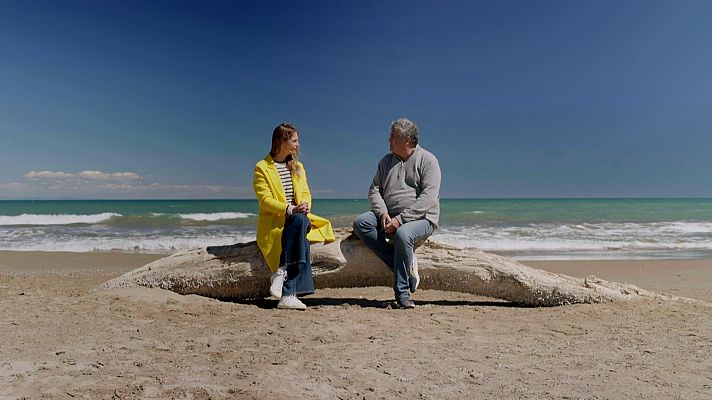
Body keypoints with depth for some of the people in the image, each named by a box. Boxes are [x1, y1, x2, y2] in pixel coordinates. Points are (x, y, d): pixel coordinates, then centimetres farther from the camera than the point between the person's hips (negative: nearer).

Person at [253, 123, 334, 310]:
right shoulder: (262, 167, 1)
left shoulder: (298, 166, 20)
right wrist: (290, 209, -24)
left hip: (297, 218, 4)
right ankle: (289, 293, -34)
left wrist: (305, 206, -15)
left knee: (301, 221, -34)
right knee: (301, 231, -35)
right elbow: (265, 200, -10)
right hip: (273, 222, -4)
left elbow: (305, 193, 10)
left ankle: (281, 272, -34)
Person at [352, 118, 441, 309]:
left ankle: (402, 293, -23)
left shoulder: (427, 160, -3)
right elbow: (374, 189, 11)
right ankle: (403, 265, -18)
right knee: (361, 223, -21)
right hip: (389, 217, 6)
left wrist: (400, 219, -22)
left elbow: (429, 197, -14)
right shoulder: (386, 161, 16)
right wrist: (383, 213, -10)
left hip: (421, 218, -5)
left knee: (403, 234, -38)